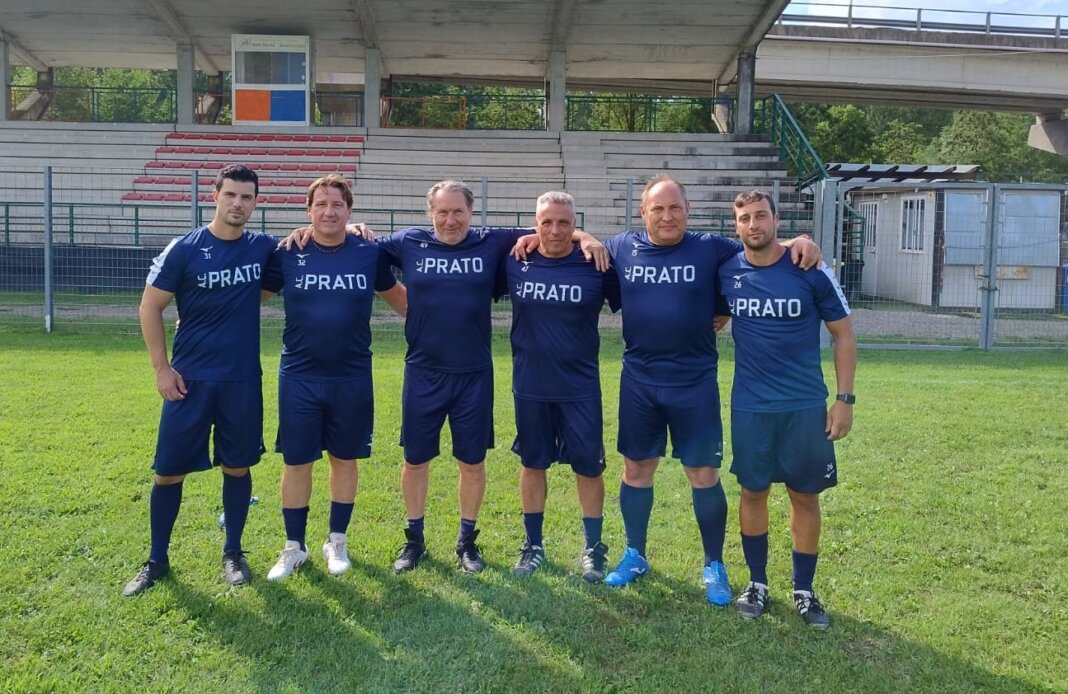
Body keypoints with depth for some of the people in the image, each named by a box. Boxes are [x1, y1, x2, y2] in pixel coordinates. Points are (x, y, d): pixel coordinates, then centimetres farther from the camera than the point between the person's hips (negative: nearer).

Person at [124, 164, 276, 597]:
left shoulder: (262, 248, 1)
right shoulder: (184, 249, -6)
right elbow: (150, 307, -1)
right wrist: (161, 368, -5)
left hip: (243, 381, 2)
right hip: (190, 380, -2)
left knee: (238, 467, 10)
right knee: (169, 470, 4)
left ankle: (233, 554, 26)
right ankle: (157, 560, 21)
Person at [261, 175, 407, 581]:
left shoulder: (369, 254, -2)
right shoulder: (287, 253, -4)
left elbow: (399, 298, 12)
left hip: (352, 378, 1)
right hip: (299, 377, 0)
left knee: (345, 459, 11)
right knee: (296, 462, 7)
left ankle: (337, 542, 28)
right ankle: (294, 547, 23)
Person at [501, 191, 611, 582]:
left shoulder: (595, 266, -8)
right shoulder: (514, 263, -4)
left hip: (580, 387, -1)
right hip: (530, 386, 2)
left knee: (588, 467, 6)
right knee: (532, 463, 12)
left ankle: (593, 549, 22)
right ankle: (533, 545, 28)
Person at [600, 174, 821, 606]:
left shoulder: (711, 249, -4)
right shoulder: (621, 248, 1)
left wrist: (799, 242, -15)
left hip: (694, 382, -2)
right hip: (639, 381, 2)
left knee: (704, 475, 4)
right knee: (636, 469, 12)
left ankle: (714, 568, 21)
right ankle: (634, 556, 30)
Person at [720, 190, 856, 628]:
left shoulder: (810, 270, -8)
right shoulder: (726, 272, -2)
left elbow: (843, 333, -2)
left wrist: (845, 398, -6)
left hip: (806, 405, -1)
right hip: (750, 406, 1)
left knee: (805, 495, 8)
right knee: (753, 492, 9)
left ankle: (804, 591, 23)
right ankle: (758, 583, 26)